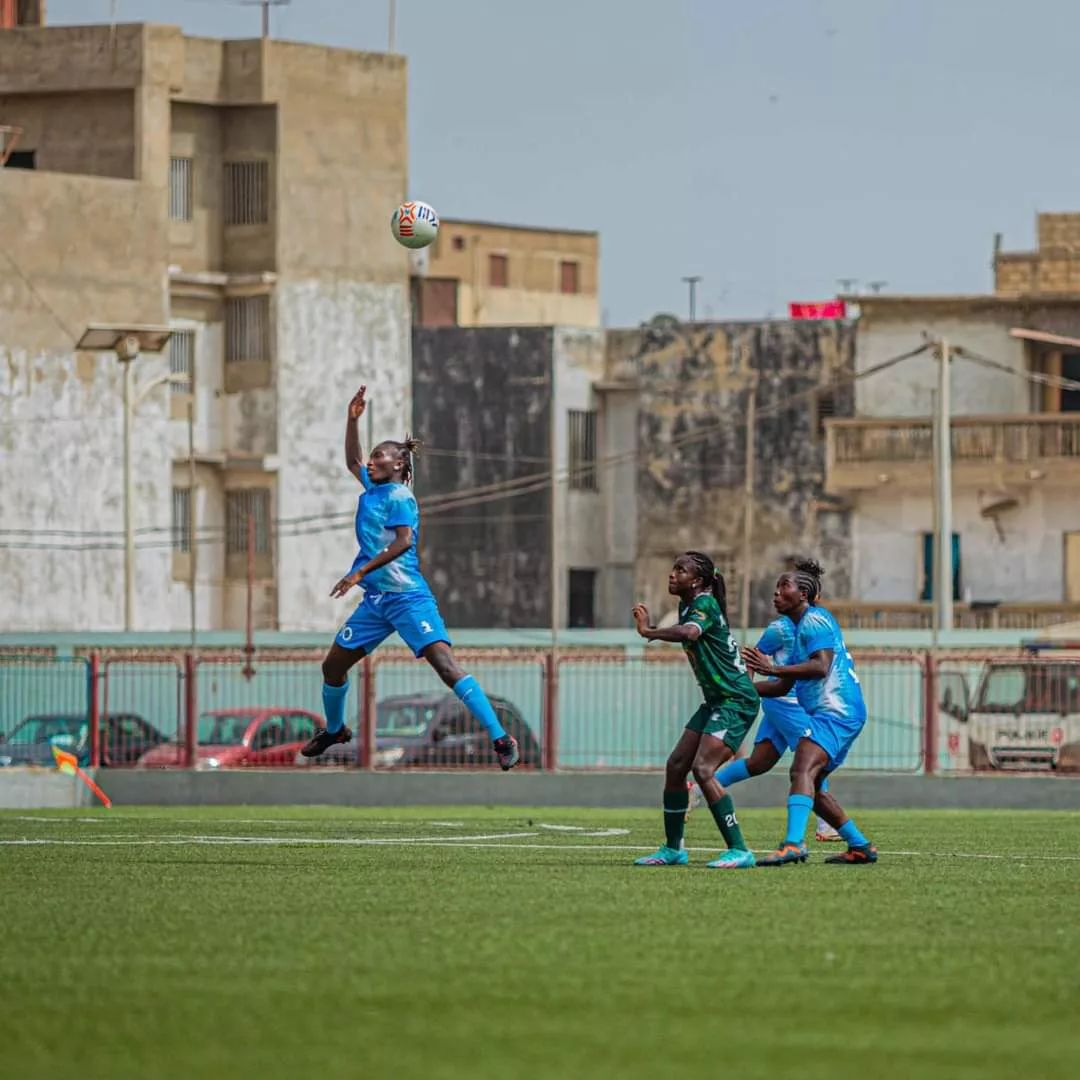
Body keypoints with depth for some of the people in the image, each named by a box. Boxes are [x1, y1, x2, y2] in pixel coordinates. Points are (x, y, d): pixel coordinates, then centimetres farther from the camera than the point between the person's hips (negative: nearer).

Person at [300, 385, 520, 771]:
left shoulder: (398, 496, -9)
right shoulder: (372, 489, 15)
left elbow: (403, 541, -21)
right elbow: (352, 462, 34)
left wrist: (360, 572, -24)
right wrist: (353, 419, 23)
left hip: (408, 598, -9)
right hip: (375, 601, 9)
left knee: (446, 665, -20)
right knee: (332, 665, 15)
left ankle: (502, 740, -24)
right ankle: (334, 730, 40)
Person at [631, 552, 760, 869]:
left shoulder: (705, 604, -16)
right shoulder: (688, 606, 12)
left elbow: (690, 632, -38)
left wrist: (649, 632, -30)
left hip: (736, 700, -10)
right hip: (716, 701, 10)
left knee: (703, 769, -20)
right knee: (676, 765, 8)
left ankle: (739, 851, -17)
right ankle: (673, 849, 18)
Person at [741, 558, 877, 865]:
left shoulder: (814, 620, -7)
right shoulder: (801, 627, 24)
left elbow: (821, 667, -23)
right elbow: (784, 686, 28)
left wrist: (773, 669, -26)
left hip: (835, 711, -11)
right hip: (836, 714, 11)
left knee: (802, 771, -26)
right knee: (812, 786, 17)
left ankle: (793, 845, -43)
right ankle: (861, 847, 22)